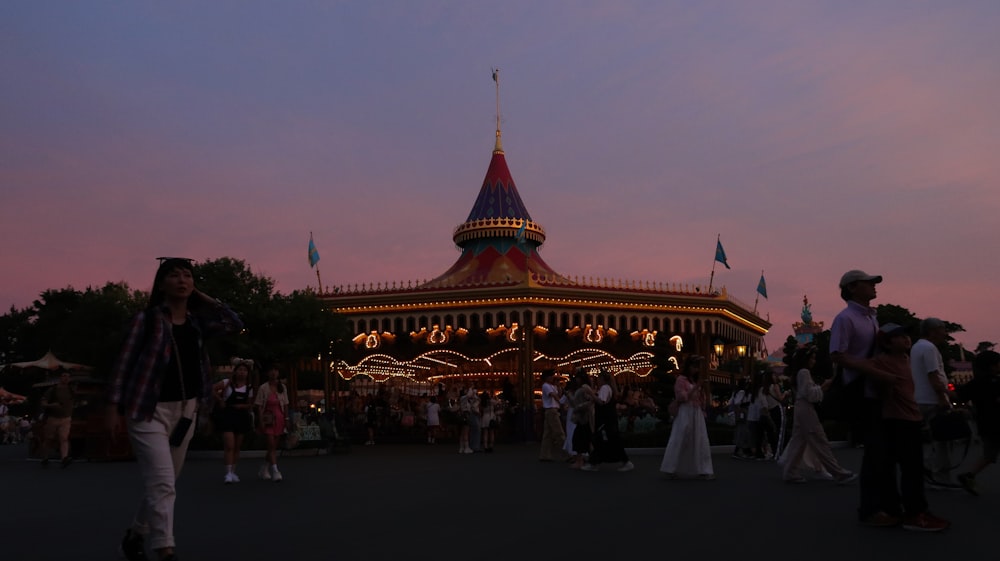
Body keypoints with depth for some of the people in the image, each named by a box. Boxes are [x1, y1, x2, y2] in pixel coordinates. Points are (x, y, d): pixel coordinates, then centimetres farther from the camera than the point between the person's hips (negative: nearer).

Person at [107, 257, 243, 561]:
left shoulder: (196, 321, 8)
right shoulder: (147, 318, -6)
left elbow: (235, 324, 8)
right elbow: (124, 362, -5)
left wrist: (204, 299, 5)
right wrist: (114, 406, -11)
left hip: (185, 409, 6)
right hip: (149, 410, -6)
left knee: (165, 483, 17)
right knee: (162, 483, -13)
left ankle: (135, 534, 38)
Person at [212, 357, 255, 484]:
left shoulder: (249, 388, 7)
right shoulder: (228, 382, -3)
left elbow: (249, 404, 8)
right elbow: (213, 389, -11)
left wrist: (240, 406, -9)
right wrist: (220, 400, -9)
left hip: (241, 416, 4)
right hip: (227, 415, -4)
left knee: (237, 447, 10)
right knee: (229, 446, -13)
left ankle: (233, 472, 19)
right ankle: (228, 473, -12)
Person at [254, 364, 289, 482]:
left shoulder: (282, 387, 6)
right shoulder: (263, 388, -5)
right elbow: (259, 406, -5)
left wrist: (286, 418, 5)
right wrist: (261, 421, -12)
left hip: (279, 418, 4)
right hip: (268, 419, -4)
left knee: (274, 446, 9)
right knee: (271, 445, -11)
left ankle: (263, 470, 24)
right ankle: (275, 471, -13)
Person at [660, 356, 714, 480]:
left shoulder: (696, 380, 17)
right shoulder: (681, 380, -5)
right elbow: (682, 397, -13)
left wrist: (702, 390, 2)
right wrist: (695, 388, -18)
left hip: (697, 414, 7)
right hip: (685, 413, -7)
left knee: (699, 442, 4)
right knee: (680, 441, -4)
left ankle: (702, 470, 5)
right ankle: (671, 469, 4)